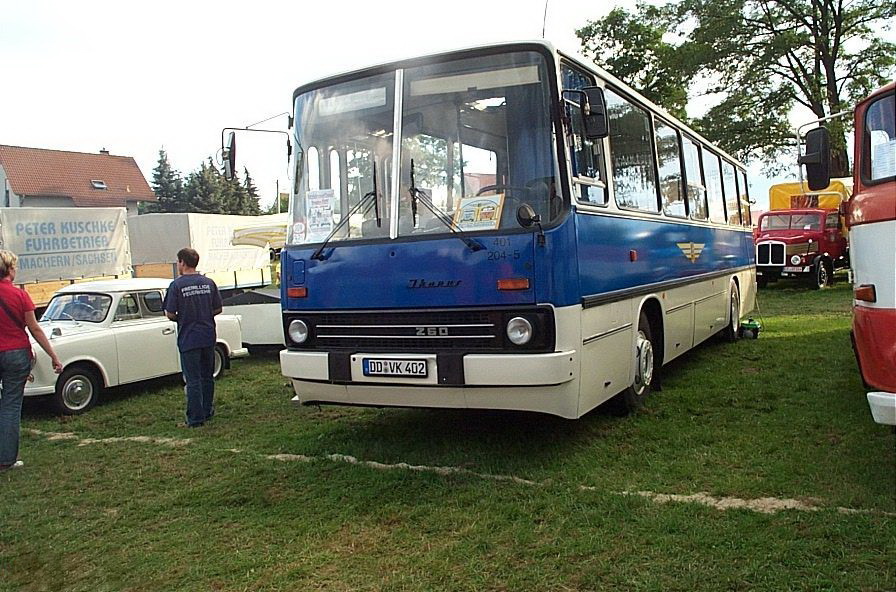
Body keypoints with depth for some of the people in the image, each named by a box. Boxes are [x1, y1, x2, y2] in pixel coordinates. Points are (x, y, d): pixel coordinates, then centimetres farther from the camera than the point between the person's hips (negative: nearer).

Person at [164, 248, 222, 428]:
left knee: (193, 380, 1)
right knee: (207, 377, 16)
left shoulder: (177, 285, -11)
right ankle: (207, 412, 25)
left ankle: (196, 418, 5)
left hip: (188, 339, -4)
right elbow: (218, 309, 6)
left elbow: (170, 314, -10)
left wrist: (180, 319, 10)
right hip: (208, 337, 4)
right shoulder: (209, 283, 2)